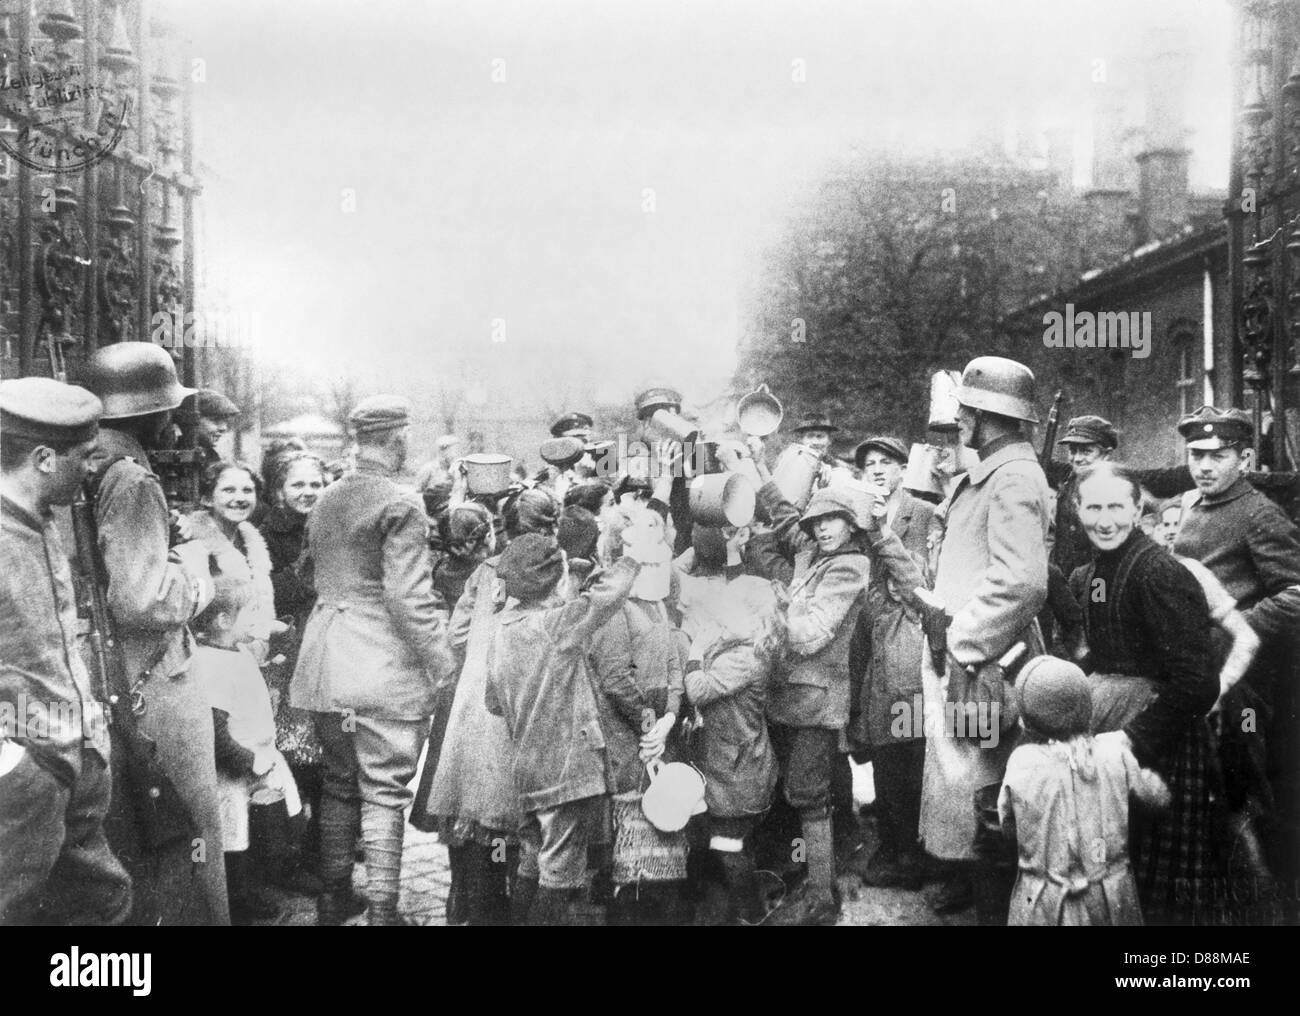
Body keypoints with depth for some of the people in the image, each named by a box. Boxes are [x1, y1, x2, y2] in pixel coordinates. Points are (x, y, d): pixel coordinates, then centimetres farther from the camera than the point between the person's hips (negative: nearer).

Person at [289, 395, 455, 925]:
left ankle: (332, 900, 28)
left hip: (326, 663, 7)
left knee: (339, 782, 18)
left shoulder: (325, 501, 9)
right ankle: (381, 908, 6)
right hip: (385, 668, -7)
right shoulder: (400, 505, -13)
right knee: (384, 792, 2)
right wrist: (442, 662, -12)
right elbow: (408, 597, -18)